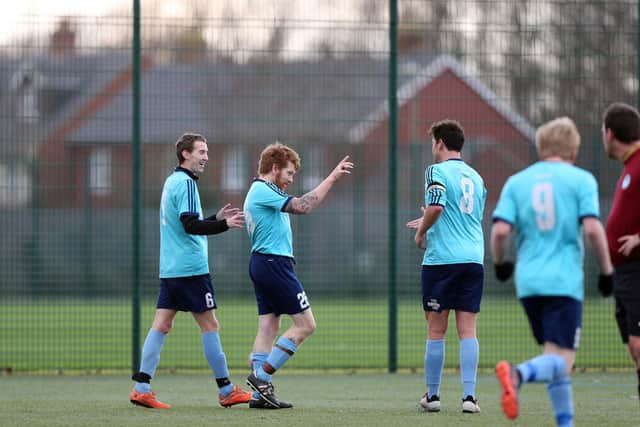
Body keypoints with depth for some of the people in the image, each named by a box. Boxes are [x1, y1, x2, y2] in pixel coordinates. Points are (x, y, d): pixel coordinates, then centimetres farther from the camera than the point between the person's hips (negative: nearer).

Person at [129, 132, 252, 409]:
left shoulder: (172, 182, 17)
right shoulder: (185, 183, -12)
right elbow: (190, 225, -21)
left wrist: (216, 218, 21)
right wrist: (224, 225, -22)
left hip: (169, 269, 9)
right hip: (191, 268, -9)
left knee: (161, 324, 4)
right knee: (209, 324, -2)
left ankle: (141, 388, -2)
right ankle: (227, 391, 4)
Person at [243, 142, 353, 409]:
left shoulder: (257, 192, 20)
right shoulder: (264, 191, -13)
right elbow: (302, 207, -22)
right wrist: (332, 178, -20)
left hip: (261, 263, 11)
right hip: (274, 264, -11)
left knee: (268, 327, 7)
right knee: (305, 324, -7)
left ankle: (260, 393, 4)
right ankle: (261, 376, -9)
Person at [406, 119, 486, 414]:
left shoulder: (437, 171, -4)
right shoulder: (475, 177, 16)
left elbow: (435, 206, -20)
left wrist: (422, 232, -2)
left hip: (441, 259, -5)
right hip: (473, 258, 5)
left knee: (436, 330, 3)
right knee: (468, 329, 1)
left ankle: (432, 395, 9)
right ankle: (469, 395, -6)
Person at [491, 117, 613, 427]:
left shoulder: (517, 182, 8)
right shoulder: (581, 180, 0)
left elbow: (501, 229, -2)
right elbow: (592, 228, -11)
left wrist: (500, 262, 16)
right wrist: (606, 270, 1)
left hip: (528, 283, 5)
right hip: (565, 282, -5)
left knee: (554, 359, 18)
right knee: (562, 361, -8)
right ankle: (519, 374, -37)